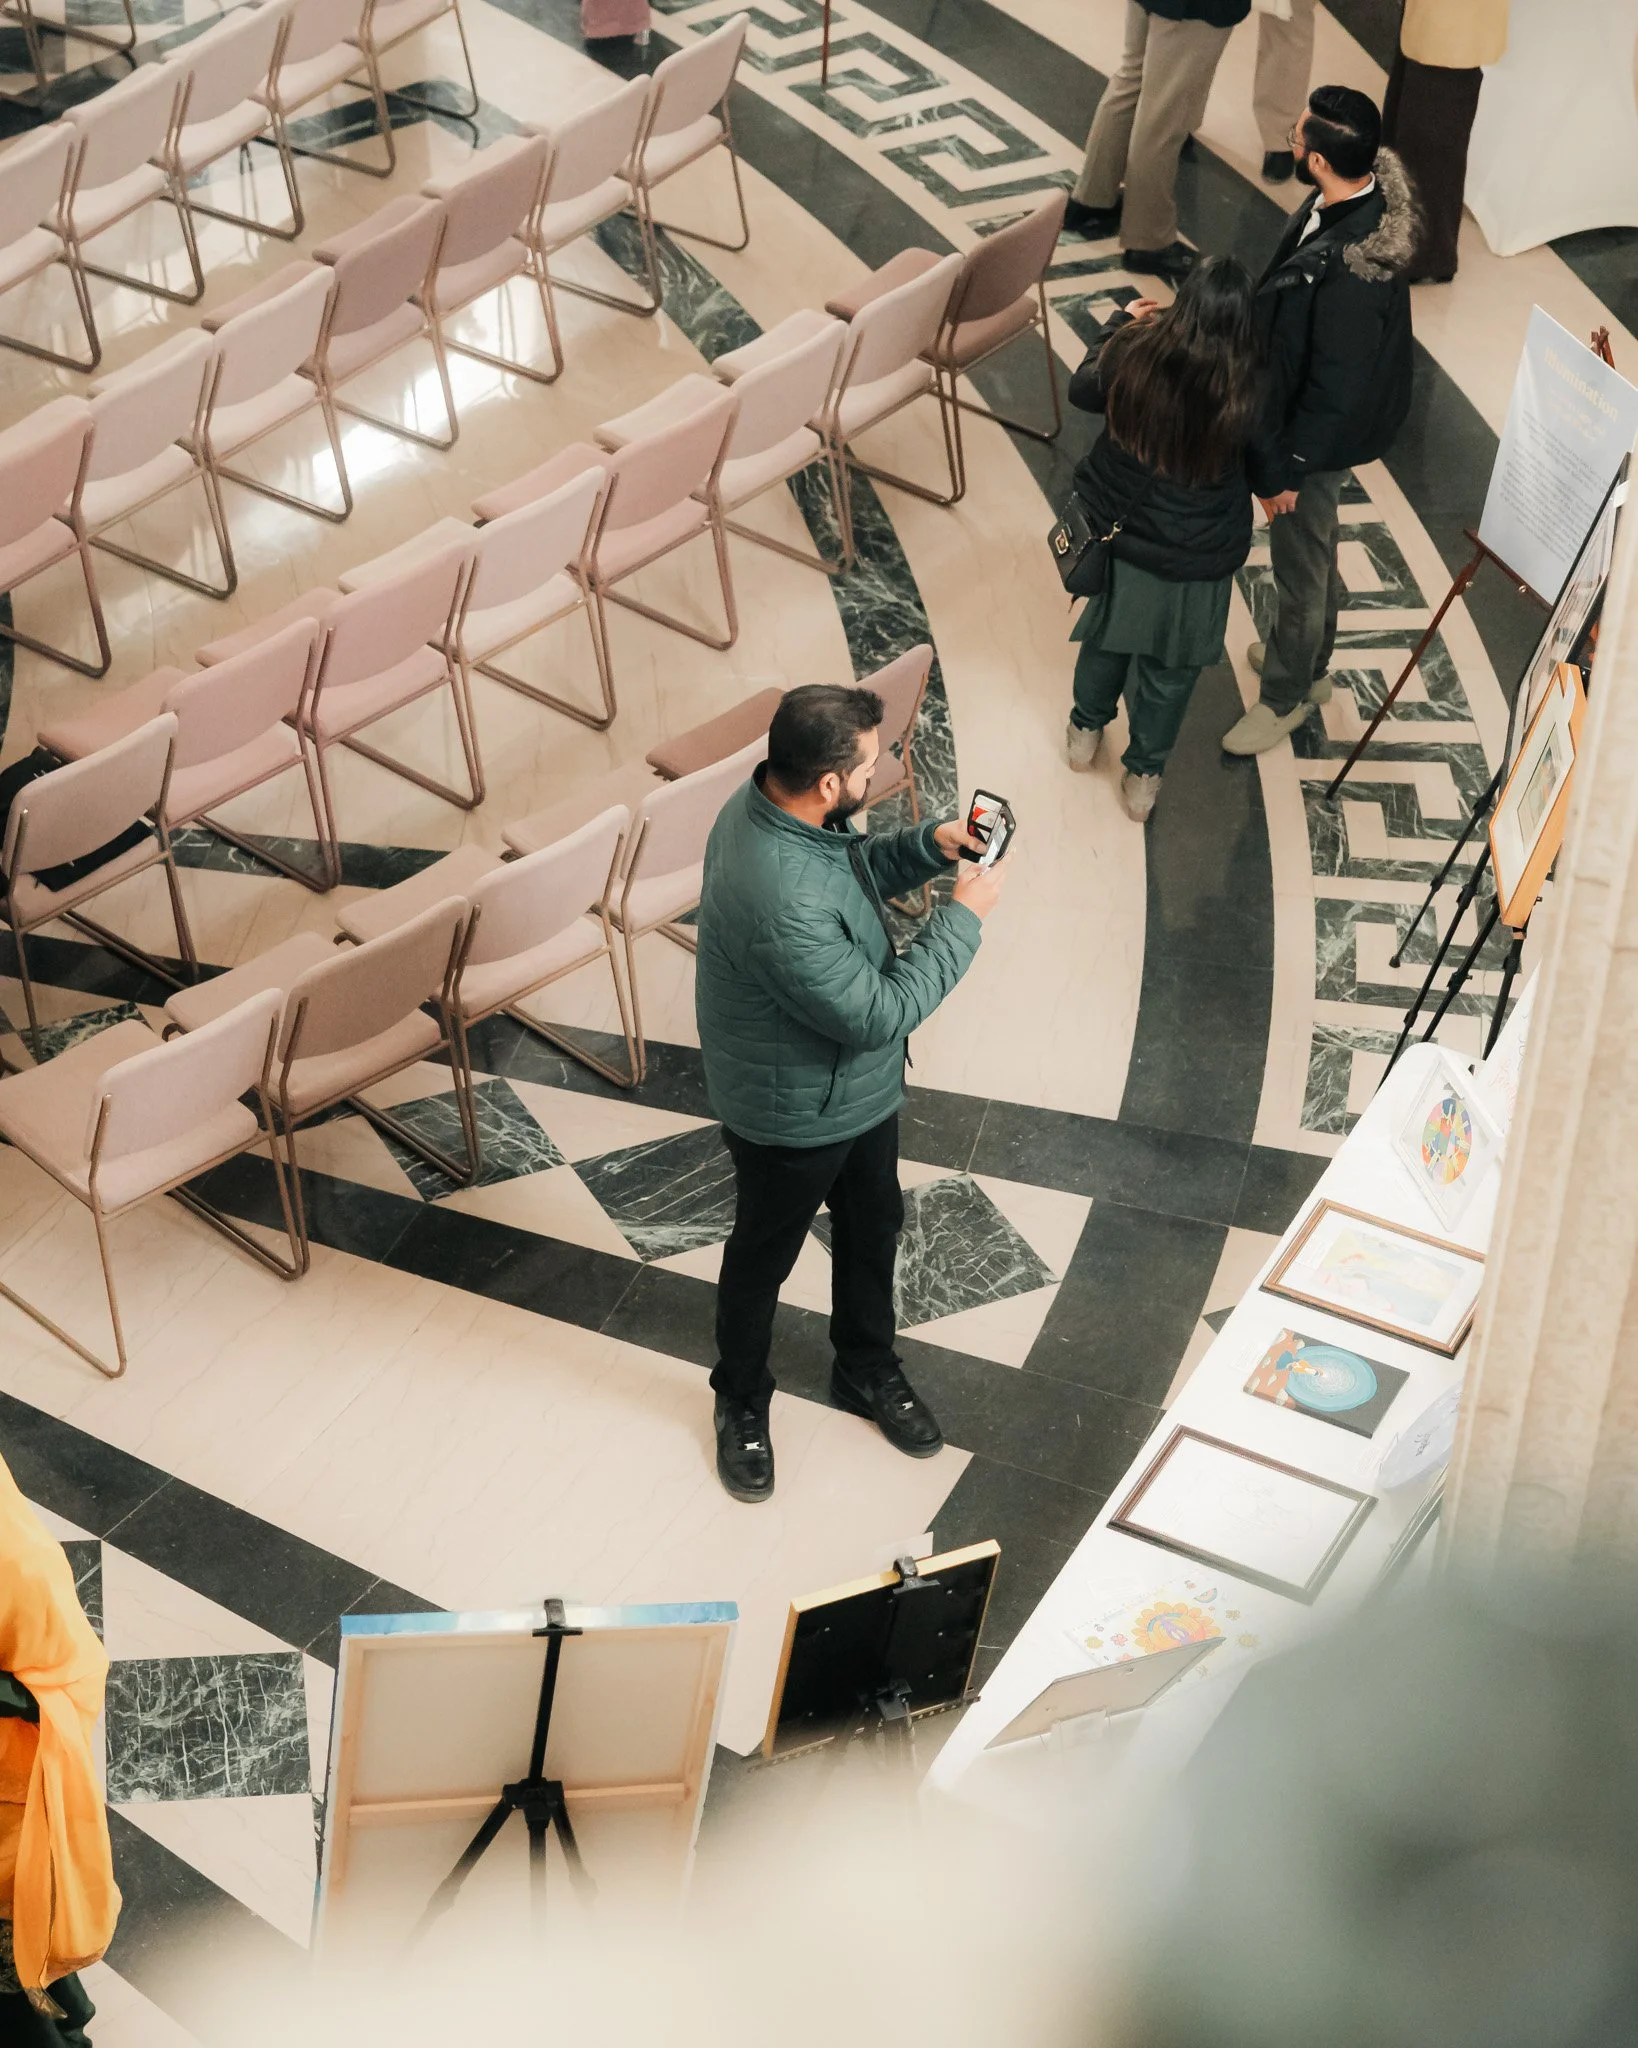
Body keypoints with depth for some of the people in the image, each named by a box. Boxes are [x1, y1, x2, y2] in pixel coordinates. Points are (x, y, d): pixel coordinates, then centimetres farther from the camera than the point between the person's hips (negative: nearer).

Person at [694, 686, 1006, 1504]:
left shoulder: (775, 802, -13)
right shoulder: (780, 900, -43)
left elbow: (852, 867, 9)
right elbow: (875, 1014, -32)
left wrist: (929, 845, -8)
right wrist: (962, 918, -24)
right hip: (793, 1115, -9)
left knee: (872, 1226, 27)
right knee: (763, 1258, 18)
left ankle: (866, 1370, 52)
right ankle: (741, 1403, 45)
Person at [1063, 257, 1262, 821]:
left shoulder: (1135, 352, -22)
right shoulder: (1246, 389, -26)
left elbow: (1082, 390, -1)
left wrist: (1123, 323, 13)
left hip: (1116, 530, 2)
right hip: (1194, 560, -2)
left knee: (1107, 635, 30)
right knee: (1168, 668, 21)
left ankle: (1086, 730, 53)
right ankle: (1144, 775, 40)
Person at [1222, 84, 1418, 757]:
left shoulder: (1348, 271, -40)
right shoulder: (1368, 193, -12)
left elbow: (1334, 390, -30)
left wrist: (1285, 470, -18)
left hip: (1318, 437, -9)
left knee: (1301, 563, 14)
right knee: (1310, 552, 29)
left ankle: (1286, 696, 37)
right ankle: (1308, 660, 53)